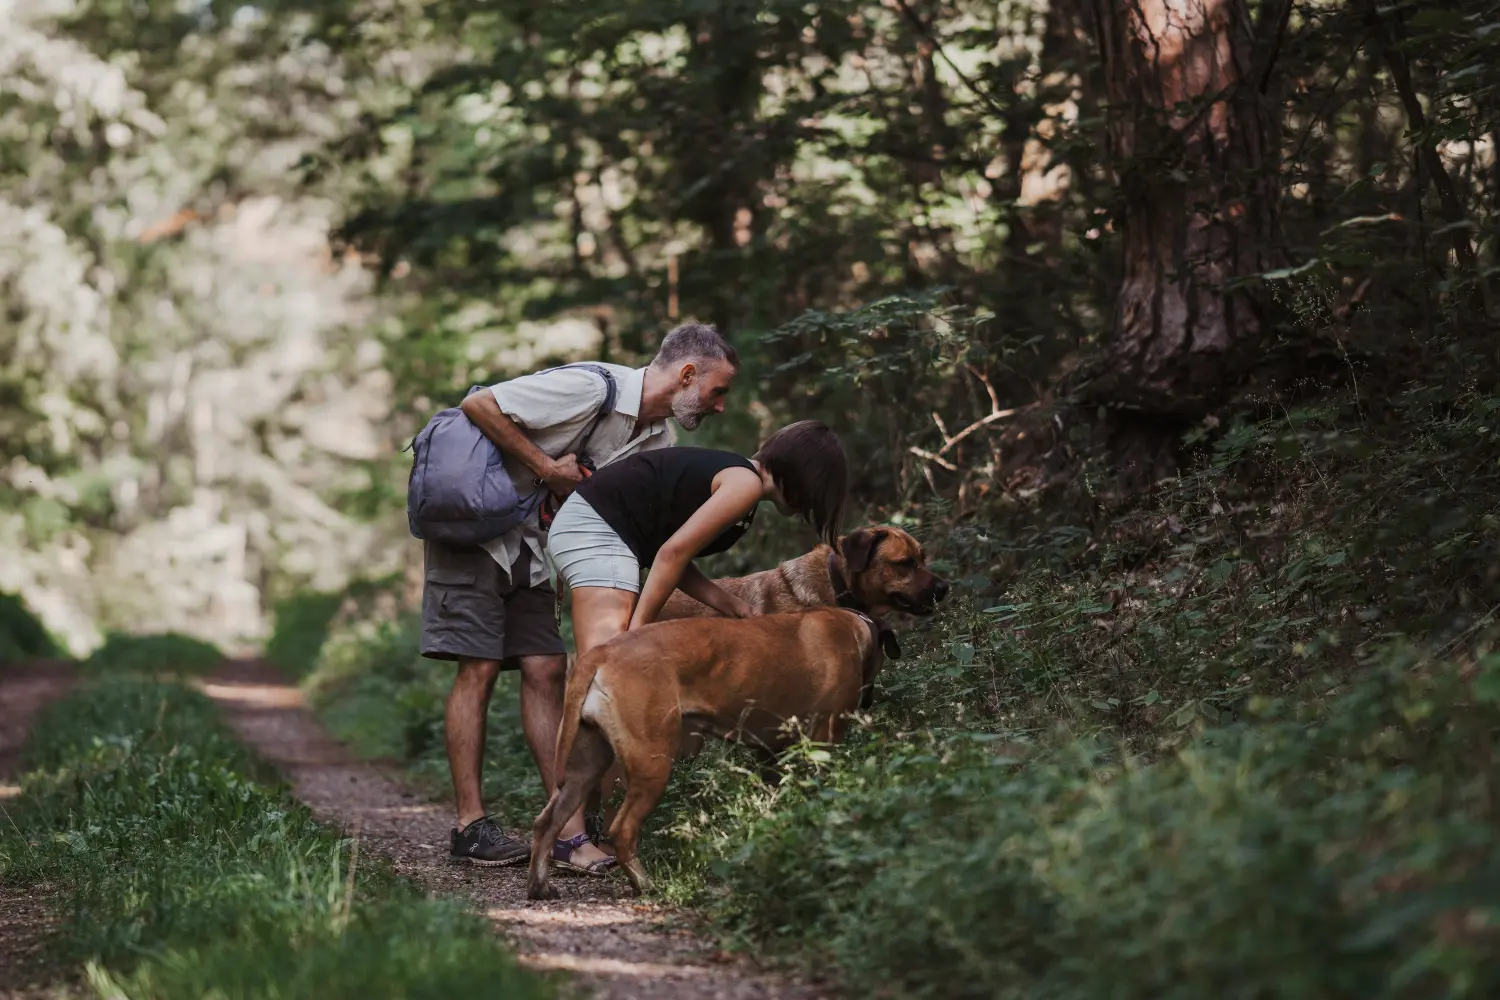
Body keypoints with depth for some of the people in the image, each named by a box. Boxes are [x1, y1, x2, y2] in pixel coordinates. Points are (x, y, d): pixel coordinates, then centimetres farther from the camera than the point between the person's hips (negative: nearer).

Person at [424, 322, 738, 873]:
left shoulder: (657, 437, 3)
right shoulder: (589, 388, -24)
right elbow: (478, 404, -22)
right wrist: (547, 467, -20)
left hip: (530, 540, 8)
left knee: (546, 670, -1)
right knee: (479, 668, -9)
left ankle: (568, 823, -3)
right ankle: (470, 825, -5)